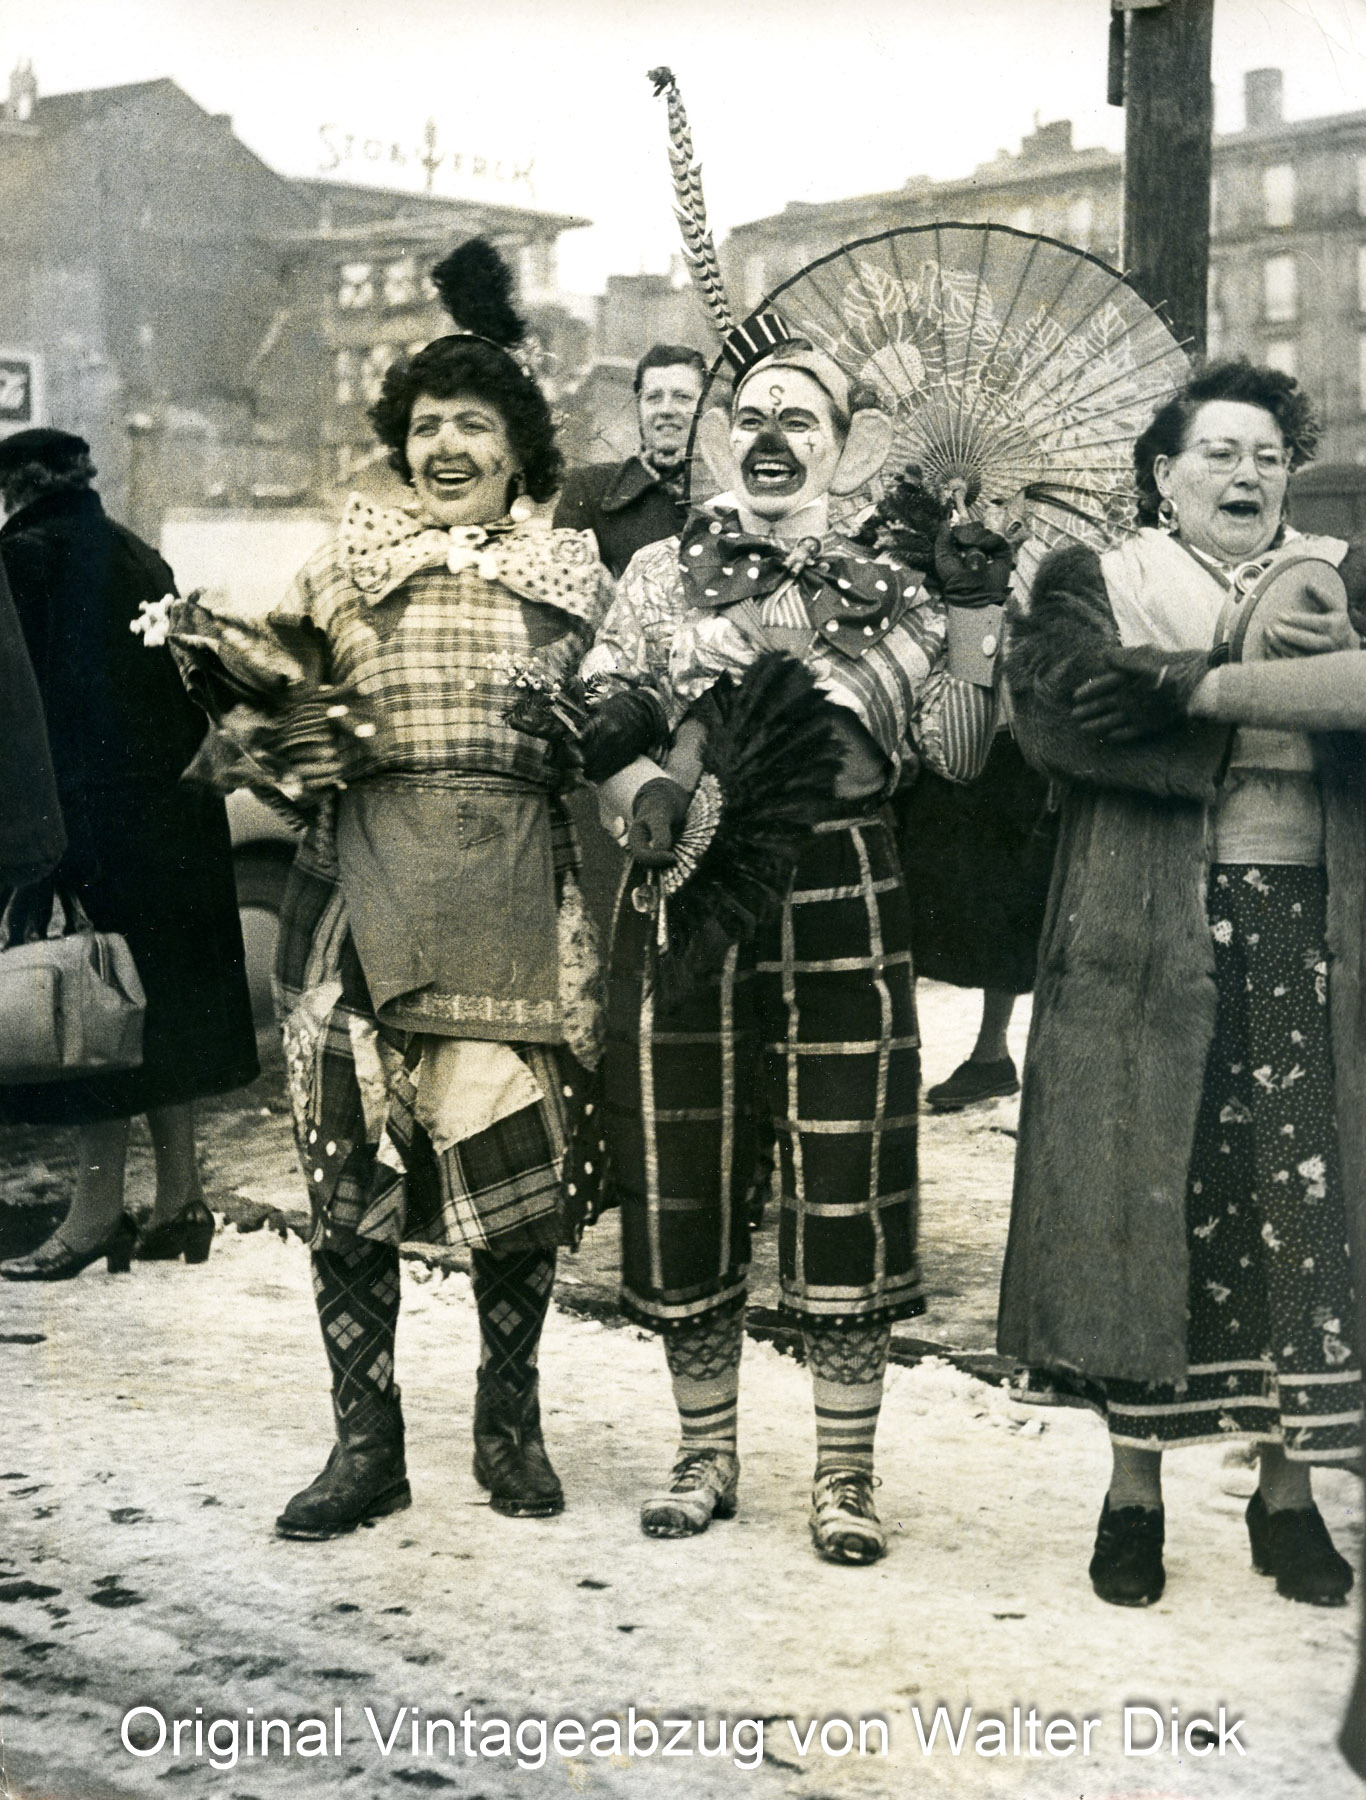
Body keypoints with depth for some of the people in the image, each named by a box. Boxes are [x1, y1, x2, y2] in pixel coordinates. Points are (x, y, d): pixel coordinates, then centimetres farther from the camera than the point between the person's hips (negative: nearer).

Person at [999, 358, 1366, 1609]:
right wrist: (1230, 686, -15)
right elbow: (1062, 704, -12)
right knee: (1149, 1212, -1)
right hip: (1148, 948, -2)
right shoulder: (1095, 584, 8)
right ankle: (1136, 1496, 12)